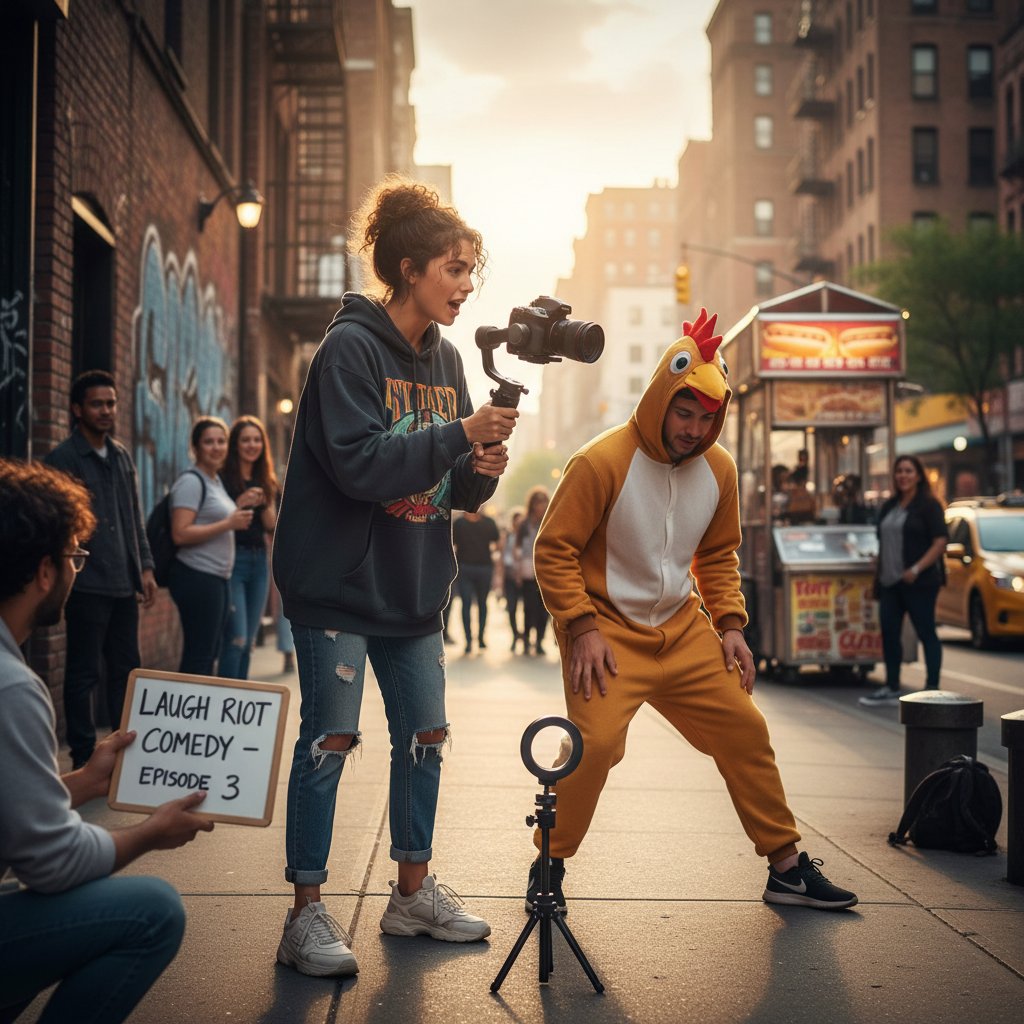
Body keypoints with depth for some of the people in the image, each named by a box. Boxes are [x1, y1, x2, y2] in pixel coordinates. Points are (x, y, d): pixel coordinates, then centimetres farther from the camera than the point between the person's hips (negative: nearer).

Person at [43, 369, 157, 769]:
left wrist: (145, 566, 11)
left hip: (124, 585, 7)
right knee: (84, 673, 0)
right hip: (87, 585, -7)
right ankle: (84, 756, 9)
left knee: (126, 669, 13)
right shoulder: (61, 460, -7)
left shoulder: (122, 456, 13)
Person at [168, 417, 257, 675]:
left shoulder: (216, 480, 17)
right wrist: (228, 524, -20)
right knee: (198, 657, -8)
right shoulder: (191, 481, -12)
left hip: (216, 578, 10)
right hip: (197, 577, -10)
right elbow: (180, 534, -20)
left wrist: (240, 505, 13)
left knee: (209, 654, 14)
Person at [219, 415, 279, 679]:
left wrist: (265, 504, -9)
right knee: (236, 638, -13)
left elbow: (272, 528, 9)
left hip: (259, 561, 7)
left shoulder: (266, 482, 14)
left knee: (248, 642, 9)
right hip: (231, 560, -6)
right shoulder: (223, 478, -5)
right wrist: (240, 504, -21)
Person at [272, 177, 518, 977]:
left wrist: (479, 474, -9)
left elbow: (448, 483, 13)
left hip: (413, 586, 8)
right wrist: (458, 437, -26)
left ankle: (414, 892, 26)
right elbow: (359, 462, -24)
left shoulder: (445, 359, 10)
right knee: (331, 739, -5)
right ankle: (307, 912, 5)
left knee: (426, 735, 11)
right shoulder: (351, 347, -13)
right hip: (339, 581, -7)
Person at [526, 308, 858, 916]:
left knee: (745, 729, 4)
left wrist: (730, 624, 6)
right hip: (607, 630, -6)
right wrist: (581, 626, -18)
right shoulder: (603, 462, -16)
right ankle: (550, 865, 2)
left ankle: (787, 866, 19)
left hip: (684, 628, 6)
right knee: (596, 742, -21)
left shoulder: (718, 468, 3)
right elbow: (554, 549, -12)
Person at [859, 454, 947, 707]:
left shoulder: (928, 505, -5)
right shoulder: (889, 507, 16)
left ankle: (932, 689, 3)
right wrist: (879, 573, 15)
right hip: (890, 582, 7)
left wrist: (917, 569, -21)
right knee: (889, 632, 7)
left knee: (926, 633, -2)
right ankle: (891, 689, 17)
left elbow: (940, 541, -13)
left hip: (919, 582, -7)